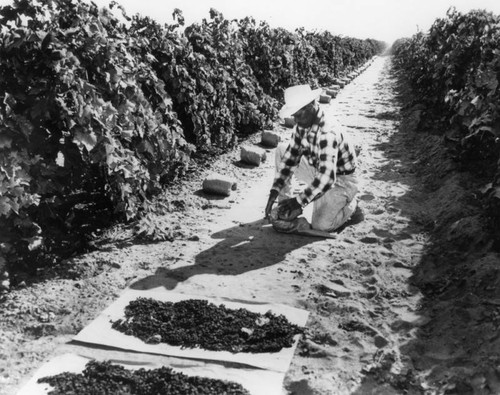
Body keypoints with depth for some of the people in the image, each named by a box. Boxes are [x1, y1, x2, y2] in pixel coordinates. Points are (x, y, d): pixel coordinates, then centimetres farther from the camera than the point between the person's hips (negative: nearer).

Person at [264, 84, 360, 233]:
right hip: (318, 171, 8)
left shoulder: (328, 133, -35)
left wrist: (299, 201, -34)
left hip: (341, 180, -8)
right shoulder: (303, 125, -9)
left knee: (321, 225, -22)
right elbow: (290, 157, -4)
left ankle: (350, 205, 9)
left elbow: (326, 179, -39)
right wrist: (275, 191, -12)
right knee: (281, 150, -1)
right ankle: (284, 203, 4)